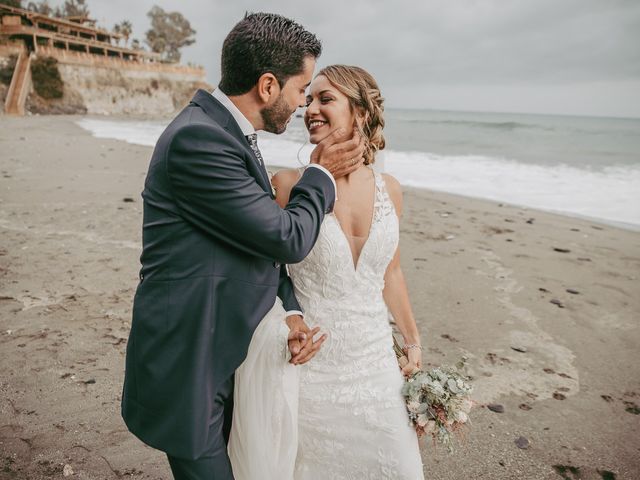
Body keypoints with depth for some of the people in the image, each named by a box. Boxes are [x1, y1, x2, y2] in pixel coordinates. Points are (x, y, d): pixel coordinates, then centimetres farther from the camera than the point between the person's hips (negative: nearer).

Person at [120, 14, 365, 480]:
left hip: (227, 350, 9)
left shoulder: (228, 133, 6)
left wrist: (290, 310, -6)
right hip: (188, 363, -9)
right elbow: (289, 239, -22)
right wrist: (322, 175, -6)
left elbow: (260, 241, 7)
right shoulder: (198, 138, -25)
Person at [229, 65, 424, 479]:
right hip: (309, 363, -3)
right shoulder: (289, 184, -12)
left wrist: (413, 340, 15)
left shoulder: (389, 189, -1)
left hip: (374, 361, 4)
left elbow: (390, 272, 9)